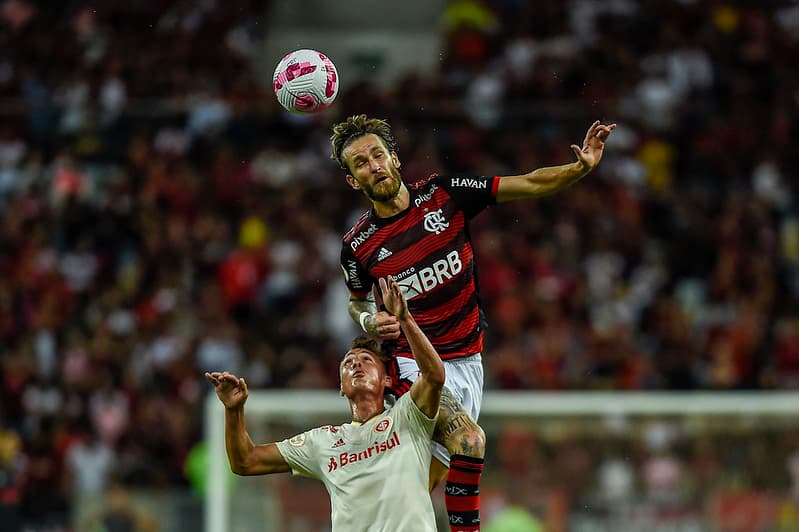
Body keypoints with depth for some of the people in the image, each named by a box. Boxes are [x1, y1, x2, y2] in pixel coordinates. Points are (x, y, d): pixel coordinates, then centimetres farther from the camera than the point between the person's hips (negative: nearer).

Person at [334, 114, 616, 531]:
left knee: (419, 491, 6)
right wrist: (369, 322, -6)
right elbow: (358, 301, 16)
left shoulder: (443, 194, -4)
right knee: (470, 440, -27)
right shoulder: (357, 246, -5)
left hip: (466, 363, 3)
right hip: (413, 364, -3)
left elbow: (529, 185, -4)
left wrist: (581, 168, -20)